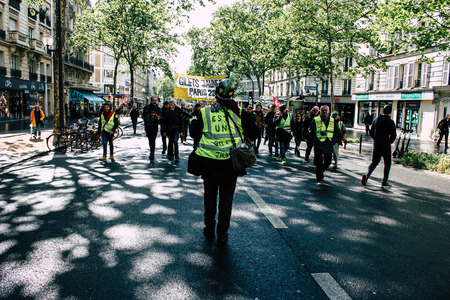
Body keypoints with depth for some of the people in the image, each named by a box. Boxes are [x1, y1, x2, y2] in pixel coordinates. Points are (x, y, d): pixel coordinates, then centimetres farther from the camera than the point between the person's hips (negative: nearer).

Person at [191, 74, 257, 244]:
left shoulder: (204, 112, -3)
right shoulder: (239, 113, -4)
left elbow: (195, 133, 6)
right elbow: (252, 136, 3)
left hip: (208, 161, 1)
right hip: (230, 161, -1)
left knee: (210, 195, 17)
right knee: (226, 197, 11)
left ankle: (209, 230, 28)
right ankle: (222, 234, 18)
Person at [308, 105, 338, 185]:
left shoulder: (332, 121, 11)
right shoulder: (316, 120, 0)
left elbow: (336, 133, 18)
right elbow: (311, 132, -1)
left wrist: (333, 141, 3)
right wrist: (316, 140, -12)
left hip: (329, 145, 4)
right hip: (319, 144, -4)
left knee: (328, 162, 7)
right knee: (319, 162, -4)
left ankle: (319, 173, 32)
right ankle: (319, 179, 7)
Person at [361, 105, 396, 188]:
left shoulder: (376, 120, 5)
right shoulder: (390, 122, -9)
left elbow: (371, 132, 8)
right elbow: (393, 135, -14)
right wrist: (389, 141, 3)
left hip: (376, 145, 4)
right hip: (385, 146, -4)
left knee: (374, 162, 12)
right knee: (387, 163, 12)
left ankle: (367, 175, -14)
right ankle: (384, 182, 13)